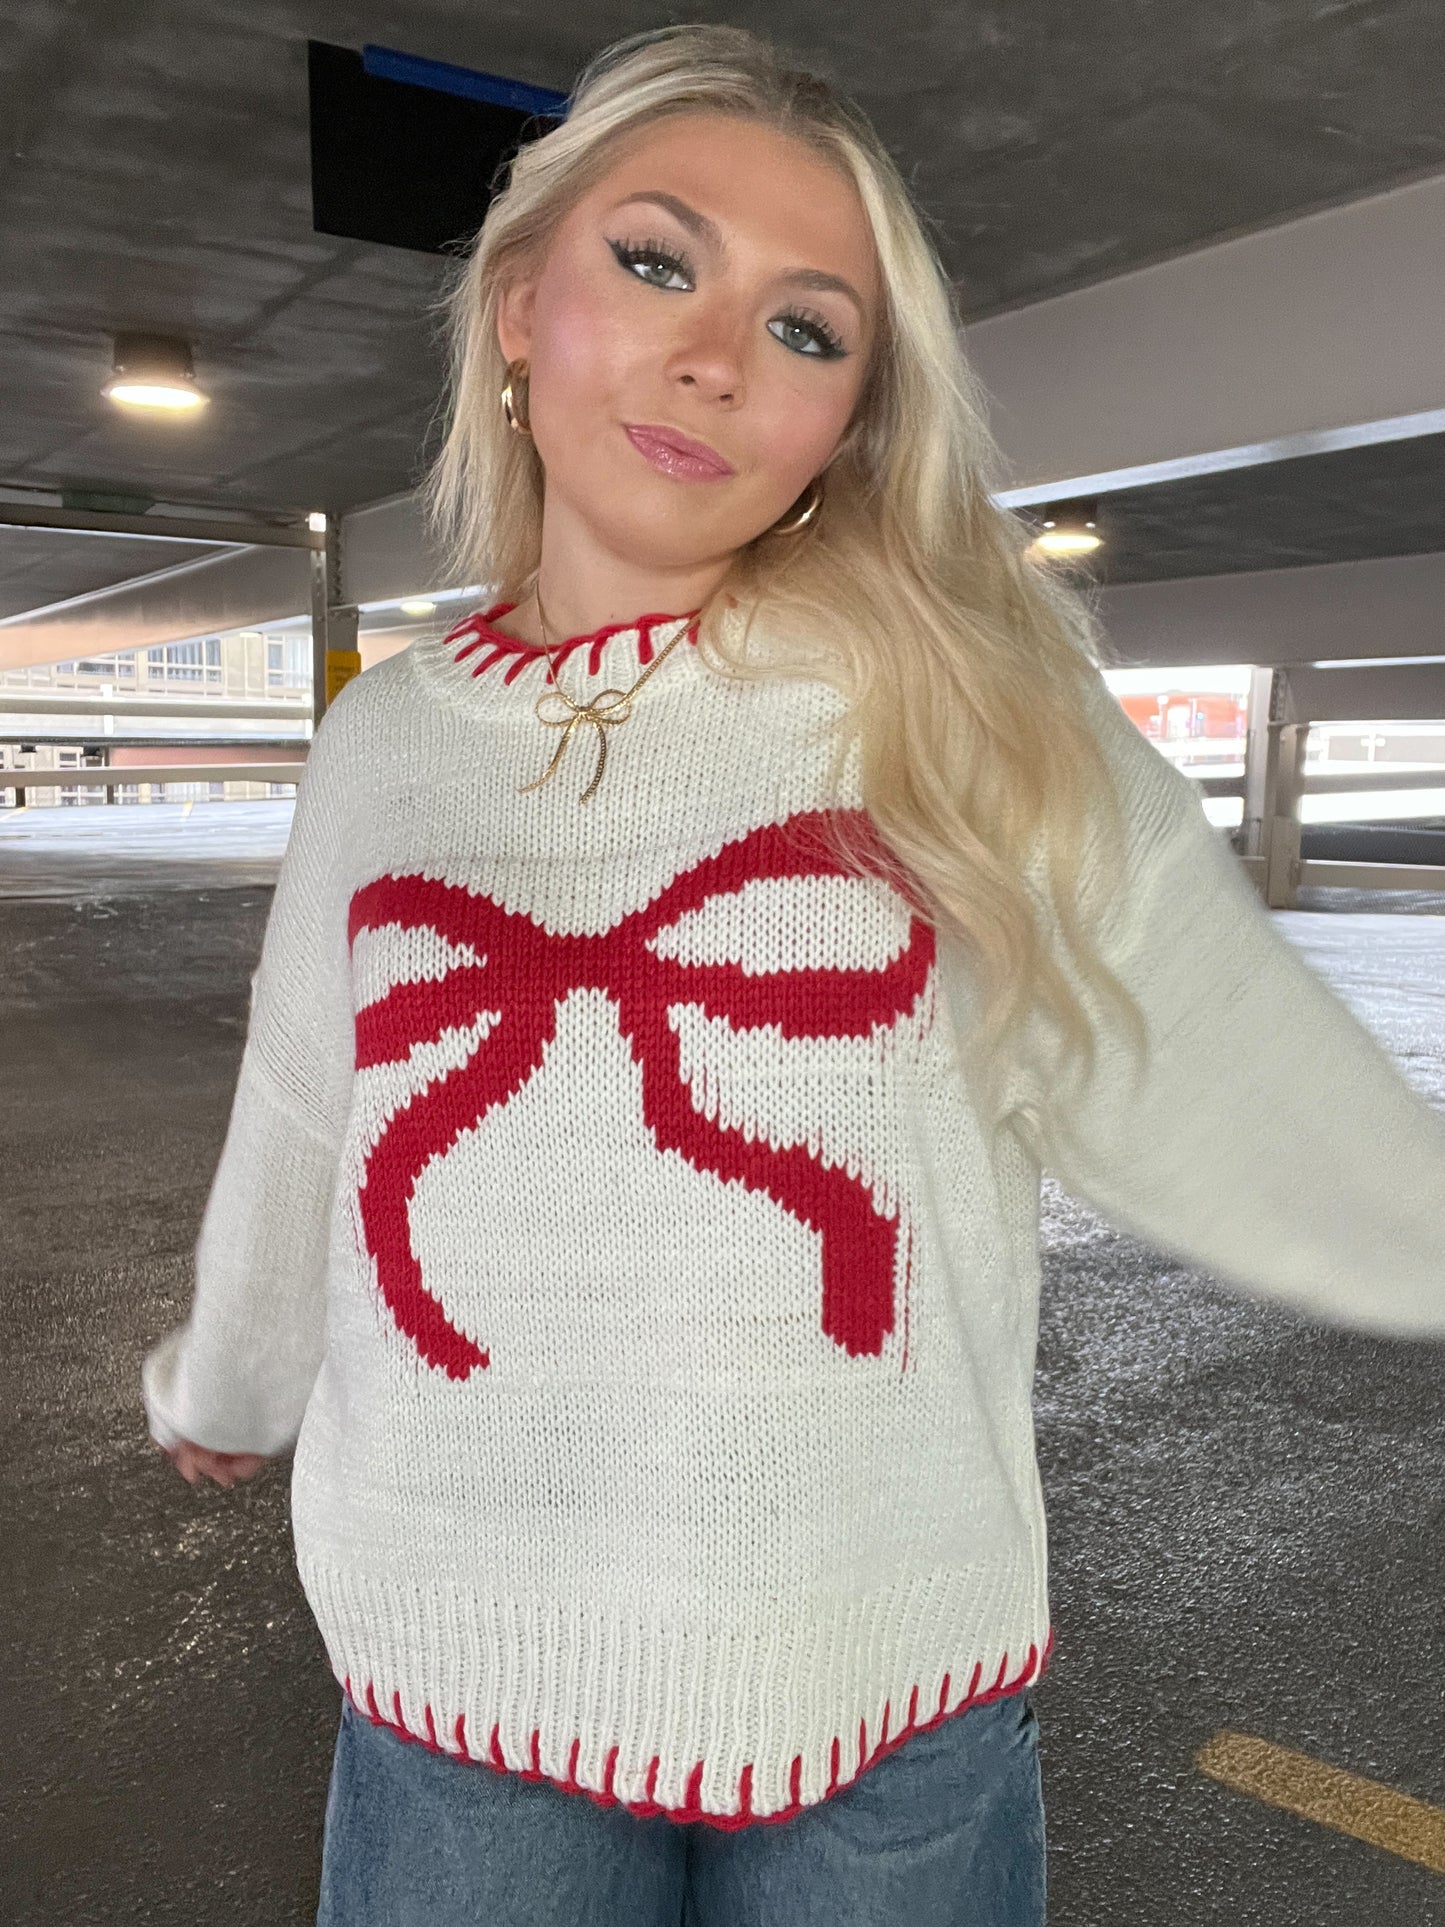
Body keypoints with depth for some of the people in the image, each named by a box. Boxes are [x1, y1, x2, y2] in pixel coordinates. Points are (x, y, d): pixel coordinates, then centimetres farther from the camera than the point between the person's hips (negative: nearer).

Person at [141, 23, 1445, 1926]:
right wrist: (221, 1388, 26)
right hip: (460, 1699, 2)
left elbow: (1255, 1104, -4)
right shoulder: (383, 745, -1)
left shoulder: (973, 717, -9)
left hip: (895, 1698, -1)